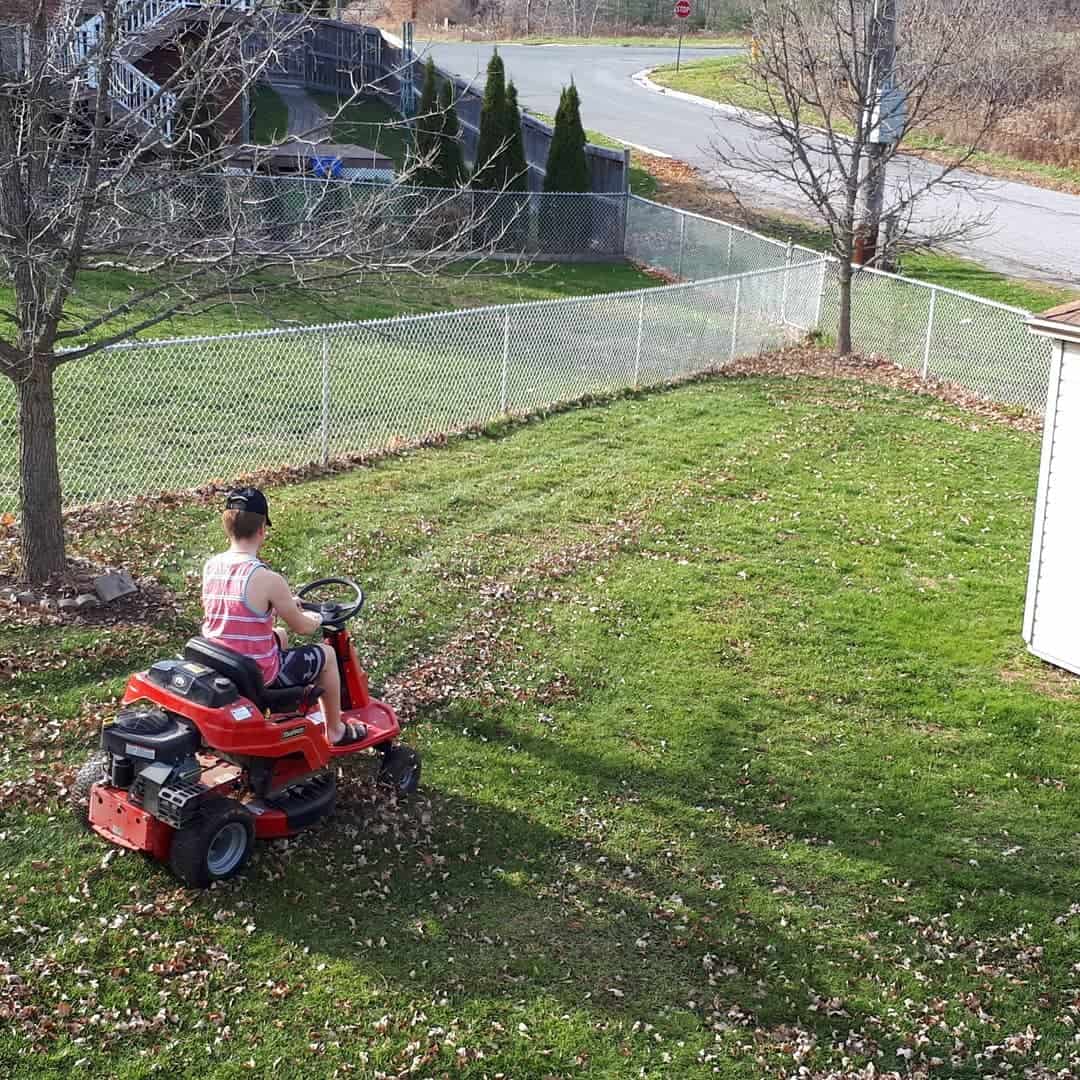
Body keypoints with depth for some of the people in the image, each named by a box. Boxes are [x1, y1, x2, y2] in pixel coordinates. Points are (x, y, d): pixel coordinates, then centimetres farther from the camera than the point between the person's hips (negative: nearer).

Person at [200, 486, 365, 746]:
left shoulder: (211, 567, -4)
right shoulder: (268, 580, -25)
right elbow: (302, 627, -11)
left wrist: (283, 604, 21)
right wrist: (315, 619, 12)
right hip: (258, 675, -7)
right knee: (326, 654, 17)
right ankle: (335, 731, 32)